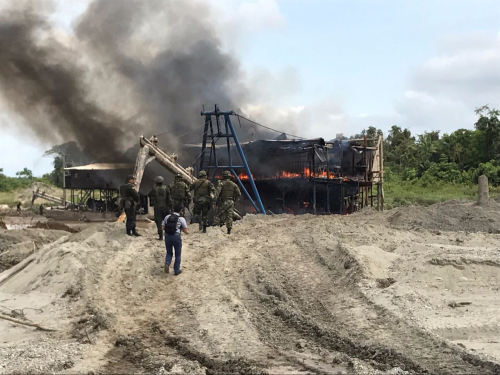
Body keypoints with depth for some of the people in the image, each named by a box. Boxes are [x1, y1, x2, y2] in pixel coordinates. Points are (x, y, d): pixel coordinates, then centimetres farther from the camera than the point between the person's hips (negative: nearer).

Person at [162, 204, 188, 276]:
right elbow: (186, 231, -4)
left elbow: (162, 228, 6)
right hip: (176, 237, -3)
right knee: (178, 254, 15)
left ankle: (167, 264, -6)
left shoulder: (167, 217, 5)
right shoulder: (181, 219, -4)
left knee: (169, 253, 21)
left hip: (167, 236, 3)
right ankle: (176, 271, 20)